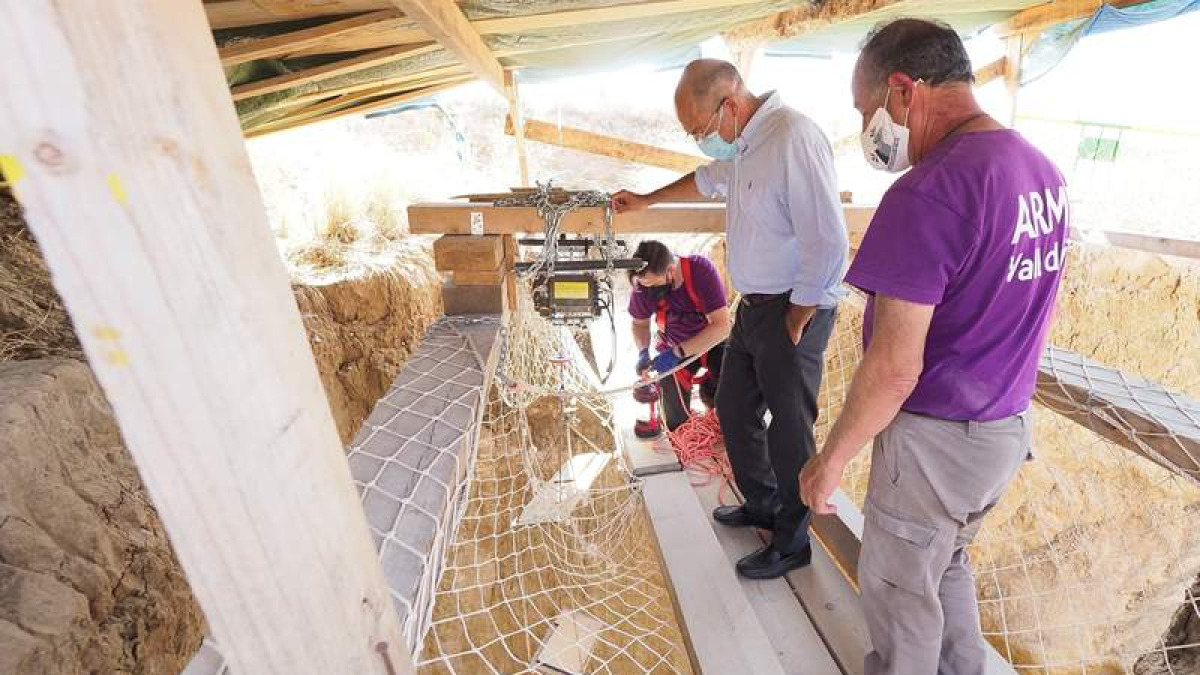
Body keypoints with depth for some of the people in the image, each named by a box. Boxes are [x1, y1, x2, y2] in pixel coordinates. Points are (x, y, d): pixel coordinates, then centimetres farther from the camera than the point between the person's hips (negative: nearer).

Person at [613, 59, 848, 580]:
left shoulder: (792, 138, -21)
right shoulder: (742, 145, 9)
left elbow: (827, 243, -25)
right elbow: (707, 180, 32)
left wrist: (795, 321, -17)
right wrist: (646, 200, 39)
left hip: (794, 308, -10)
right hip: (754, 304, 10)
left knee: (789, 429, 2)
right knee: (734, 409, 18)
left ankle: (791, 543, 22)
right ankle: (762, 505, 39)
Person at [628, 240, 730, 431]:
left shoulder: (701, 270, -29)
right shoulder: (643, 288, -21)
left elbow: (721, 326, -30)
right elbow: (640, 323, 1)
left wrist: (678, 352, -35)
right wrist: (643, 352, -19)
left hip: (713, 342, -2)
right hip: (672, 347, 2)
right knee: (678, 424, 1)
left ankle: (709, 388, 3)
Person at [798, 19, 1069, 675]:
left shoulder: (927, 195, -26)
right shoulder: (1042, 171, 4)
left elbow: (894, 369, -27)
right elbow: (1034, 308, 14)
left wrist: (831, 458, -14)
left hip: (936, 439, -9)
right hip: (1008, 426, 9)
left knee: (897, 588, 14)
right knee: (945, 560, 29)